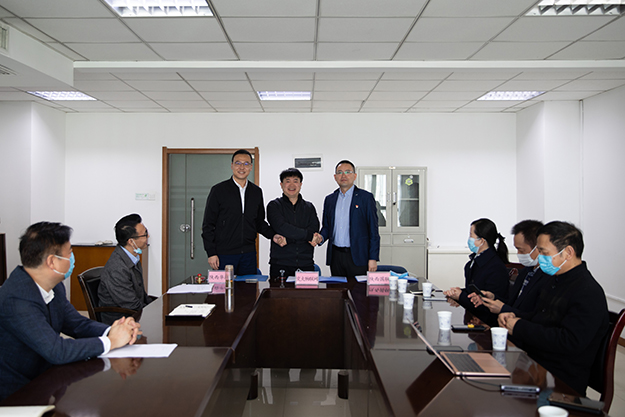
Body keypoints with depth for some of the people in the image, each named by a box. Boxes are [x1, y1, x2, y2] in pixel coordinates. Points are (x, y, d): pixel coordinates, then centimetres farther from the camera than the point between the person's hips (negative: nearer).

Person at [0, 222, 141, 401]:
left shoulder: (54, 287, 0)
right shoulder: (16, 300, -26)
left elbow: (78, 323, 7)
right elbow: (56, 350, -29)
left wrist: (111, 330, -12)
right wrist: (110, 341, -21)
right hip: (15, 394, -7)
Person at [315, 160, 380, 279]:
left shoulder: (366, 197, 0)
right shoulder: (329, 199, 13)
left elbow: (373, 230, -2)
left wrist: (373, 258, -8)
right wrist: (321, 237, -4)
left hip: (357, 256, -4)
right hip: (335, 256, 4)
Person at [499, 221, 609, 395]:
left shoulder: (589, 294, -18)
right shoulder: (556, 280, 14)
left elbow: (571, 343, -27)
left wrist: (520, 328, -20)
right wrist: (515, 317, 4)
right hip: (533, 362, 9)